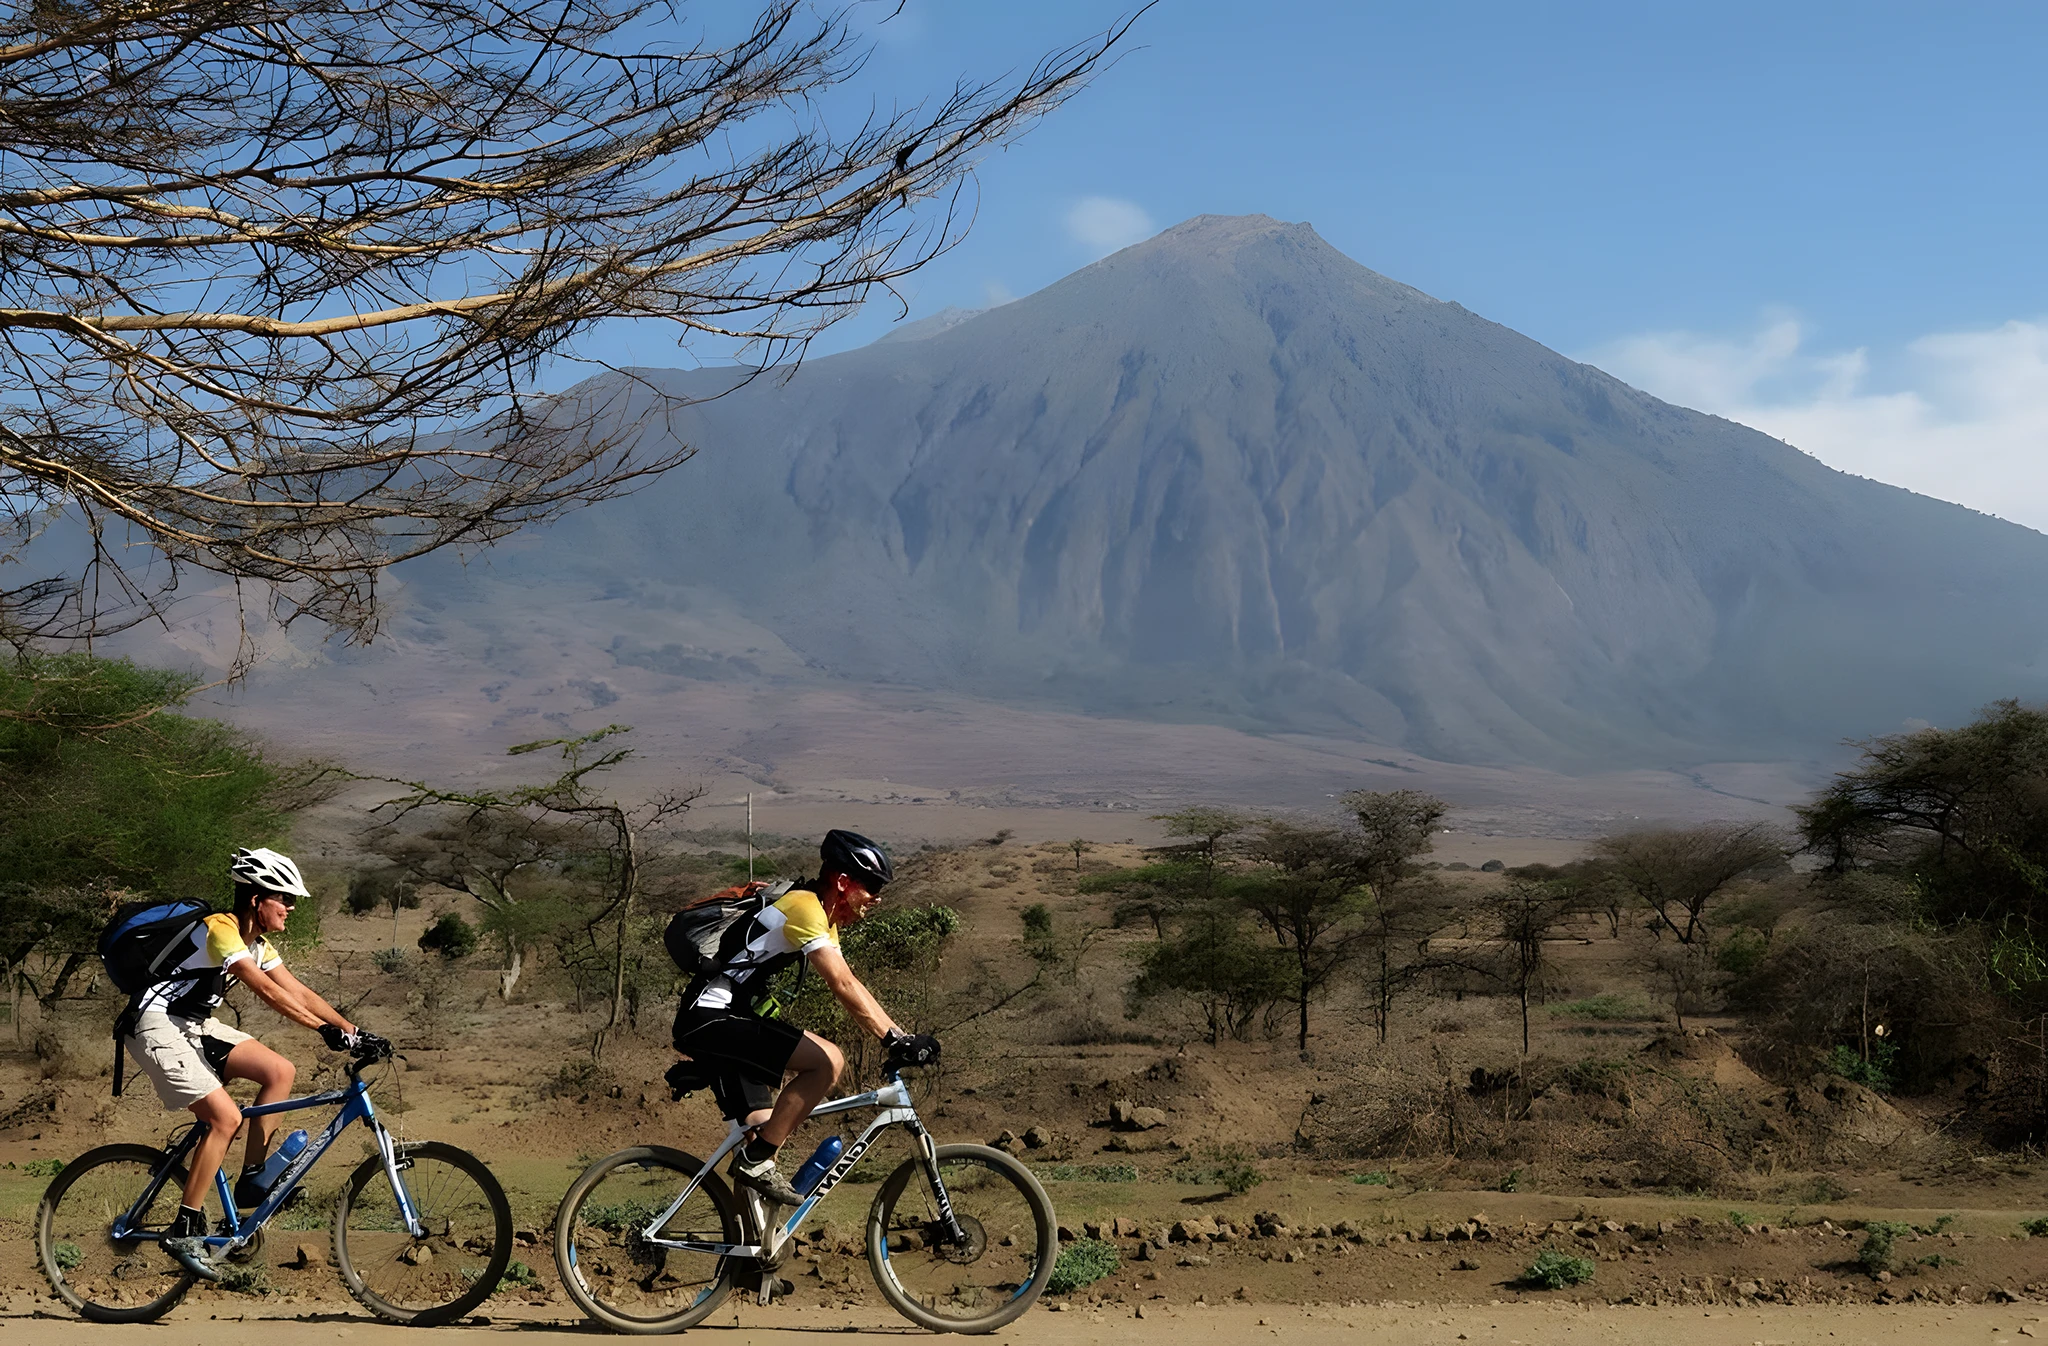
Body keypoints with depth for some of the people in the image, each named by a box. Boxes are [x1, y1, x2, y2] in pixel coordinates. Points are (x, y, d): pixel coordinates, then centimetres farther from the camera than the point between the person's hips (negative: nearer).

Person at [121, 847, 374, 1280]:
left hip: (195, 1025, 9)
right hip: (157, 1027, -9)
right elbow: (267, 991, -30)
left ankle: (252, 1180, 3)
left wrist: (354, 1031, -3)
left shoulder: (257, 943, 8)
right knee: (226, 1117, -20)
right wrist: (326, 1030, -33)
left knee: (280, 1072, -3)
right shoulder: (221, 930, -22)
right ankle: (184, 1232, -13)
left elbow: (299, 992, 7)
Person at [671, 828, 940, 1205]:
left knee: (761, 1129, 13)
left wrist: (902, 1036, 9)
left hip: (723, 1024, 11)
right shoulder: (805, 907, -15)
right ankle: (757, 1160, -13)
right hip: (712, 1021, -11)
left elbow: (851, 987, 17)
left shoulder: (824, 917, 17)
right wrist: (896, 1040, -27)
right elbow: (843, 987, -24)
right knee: (827, 1060, -19)